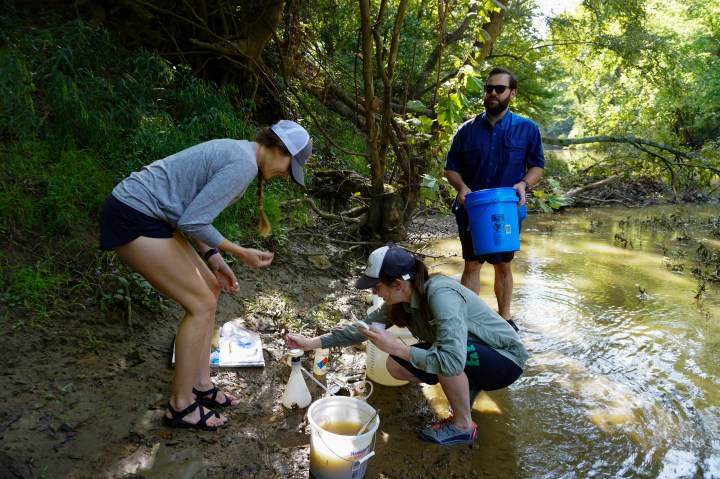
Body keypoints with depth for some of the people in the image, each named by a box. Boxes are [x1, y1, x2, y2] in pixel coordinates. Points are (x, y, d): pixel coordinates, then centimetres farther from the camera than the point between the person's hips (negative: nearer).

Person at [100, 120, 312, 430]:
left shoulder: (235, 152, 13)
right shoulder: (244, 165, -18)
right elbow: (192, 222, -21)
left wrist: (213, 257, 9)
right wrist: (241, 253, -9)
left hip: (149, 214, 10)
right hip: (134, 221, -10)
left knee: (209, 289, 12)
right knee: (202, 305, -4)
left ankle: (200, 385, 22)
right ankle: (181, 406, 11)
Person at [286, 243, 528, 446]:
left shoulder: (441, 294, -34)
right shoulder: (401, 300, -9)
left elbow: (452, 360, -43)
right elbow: (365, 327, 0)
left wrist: (396, 347, -34)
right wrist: (313, 342, -1)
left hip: (505, 359, -7)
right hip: (463, 358, 7)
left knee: (445, 355, -36)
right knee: (395, 366, -5)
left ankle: (463, 425, -9)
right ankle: (465, 386, 11)